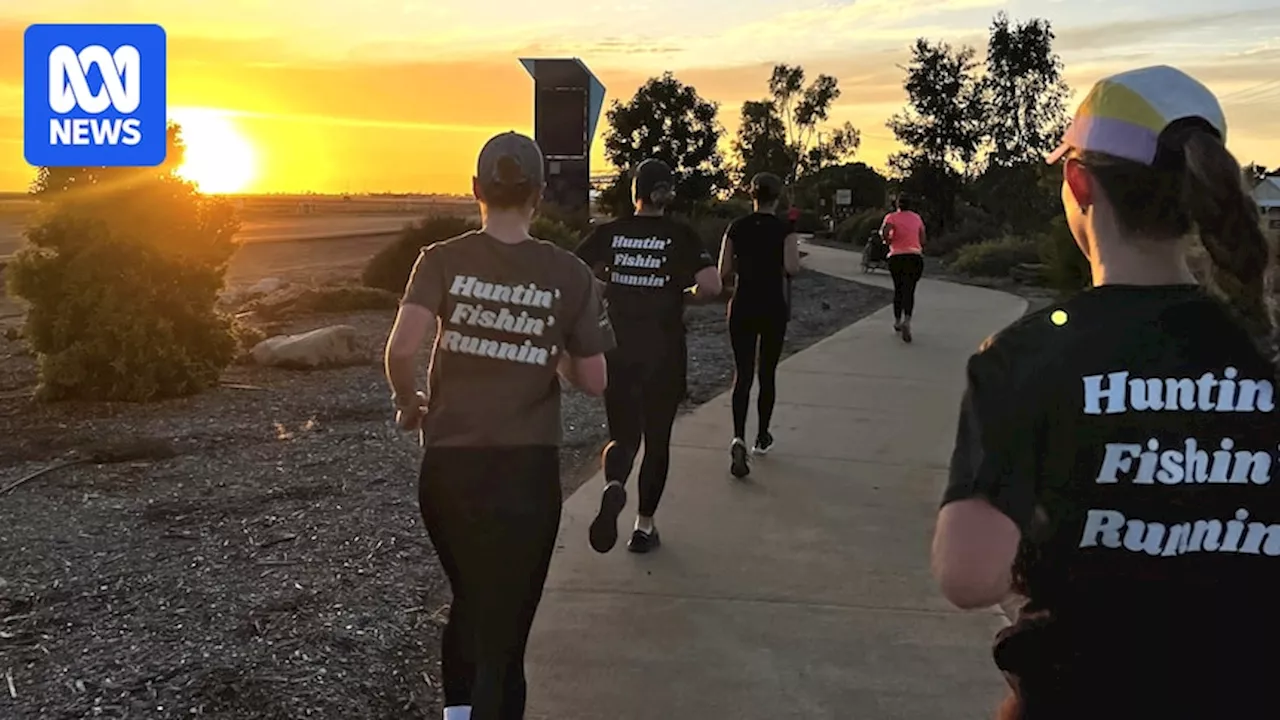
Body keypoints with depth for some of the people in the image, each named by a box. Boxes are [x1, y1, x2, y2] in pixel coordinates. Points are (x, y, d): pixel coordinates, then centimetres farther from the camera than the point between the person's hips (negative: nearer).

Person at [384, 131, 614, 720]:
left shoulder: (443, 260, -3)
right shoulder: (570, 274, -4)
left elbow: (401, 348, -17)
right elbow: (593, 381, -2)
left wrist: (407, 401, 3)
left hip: (449, 464, 2)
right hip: (527, 471, -2)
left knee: (468, 599, 27)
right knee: (504, 628, 8)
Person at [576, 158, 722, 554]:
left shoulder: (609, 233, 0)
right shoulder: (681, 235, -5)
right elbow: (711, 285, -16)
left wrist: (599, 289, 11)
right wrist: (686, 292, 4)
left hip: (618, 351, 1)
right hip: (665, 354, -1)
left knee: (623, 435, 11)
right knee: (657, 439, 14)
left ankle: (613, 486, -22)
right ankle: (644, 526, 21)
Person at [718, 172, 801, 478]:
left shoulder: (736, 228, 1)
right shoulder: (784, 229, -6)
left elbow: (724, 272, -1)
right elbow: (792, 267, -19)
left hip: (742, 307, 1)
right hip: (774, 308, -1)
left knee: (742, 374, 2)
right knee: (767, 373, 14)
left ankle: (739, 438, -18)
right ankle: (762, 438, 26)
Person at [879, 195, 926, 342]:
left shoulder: (892, 217, 0)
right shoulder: (917, 217, 11)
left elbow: (884, 232, -19)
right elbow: (923, 240, 12)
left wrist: (888, 242, 0)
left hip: (897, 257, -1)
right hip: (915, 256, 1)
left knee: (898, 289, 16)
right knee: (909, 291, -3)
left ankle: (897, 321, 24)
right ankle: (907, 321, -25)